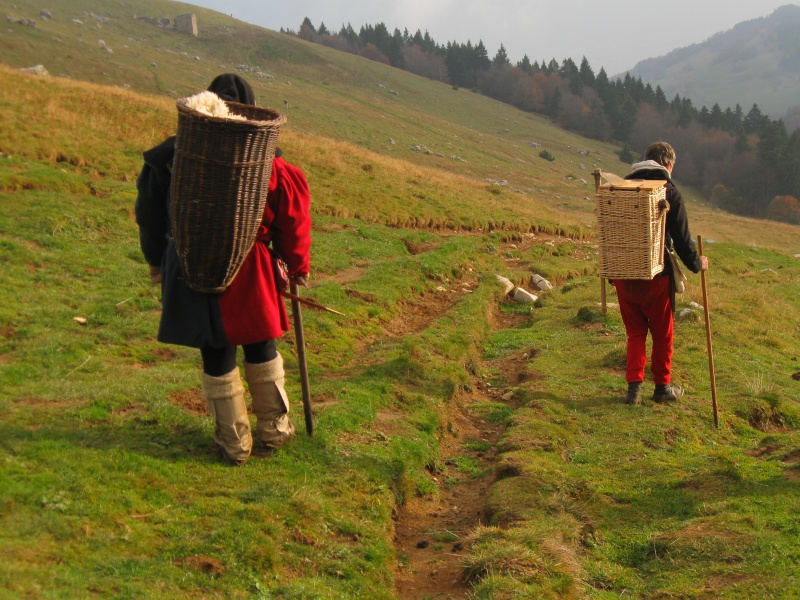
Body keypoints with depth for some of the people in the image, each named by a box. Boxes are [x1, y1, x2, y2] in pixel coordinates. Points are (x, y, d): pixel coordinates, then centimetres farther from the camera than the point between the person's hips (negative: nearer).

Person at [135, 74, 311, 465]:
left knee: (217, 356, 11)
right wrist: (297, 266, 10)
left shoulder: (171, 155, -4)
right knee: (261, 349, 18)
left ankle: (233, 443, 21)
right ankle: (274, 429, 31)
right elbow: (292, 215, -3)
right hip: (249, 271, 0)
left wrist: (157, 263, 16)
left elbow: (150, 213, 4)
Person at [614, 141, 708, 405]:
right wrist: (697, 264, 10)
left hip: (623, 274, 4)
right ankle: (662, 387, 23)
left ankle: (634, 387, 7)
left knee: (635, 332, 14)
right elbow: (682, 237, -6)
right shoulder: (670, 192, -8)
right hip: (656, 275, -3)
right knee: (662, 333, 13)